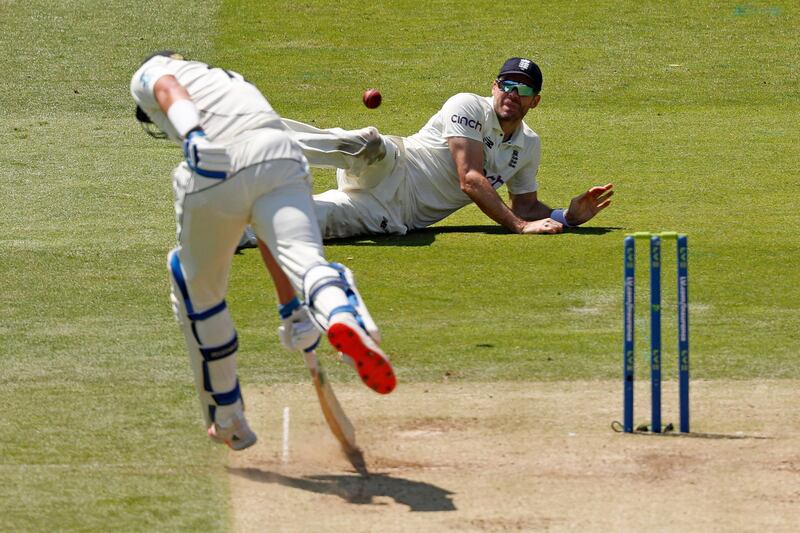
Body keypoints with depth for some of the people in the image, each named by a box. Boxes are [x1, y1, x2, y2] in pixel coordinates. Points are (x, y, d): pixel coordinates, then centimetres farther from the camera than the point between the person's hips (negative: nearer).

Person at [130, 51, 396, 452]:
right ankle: (345, 315, -54)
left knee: (197, 287, 19)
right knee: (304, 255, -19)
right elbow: (274, 226, 41)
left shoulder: (151, 71, 34)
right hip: (281, 158, 3)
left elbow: (169, 90, 3)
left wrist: (191, 136, -18)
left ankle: (225, 419, 31)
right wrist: (288, 304, 41)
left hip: (212, 172, -3)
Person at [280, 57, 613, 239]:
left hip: (397, 216, 4)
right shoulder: (468, 106, -8)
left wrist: (566, 217, 1)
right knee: (368, 143, -40)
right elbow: (470, 180, -18)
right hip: (389, 171, -4)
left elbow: (525, 205, 21)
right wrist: (519, 226, -24)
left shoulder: (529, 146, 14)